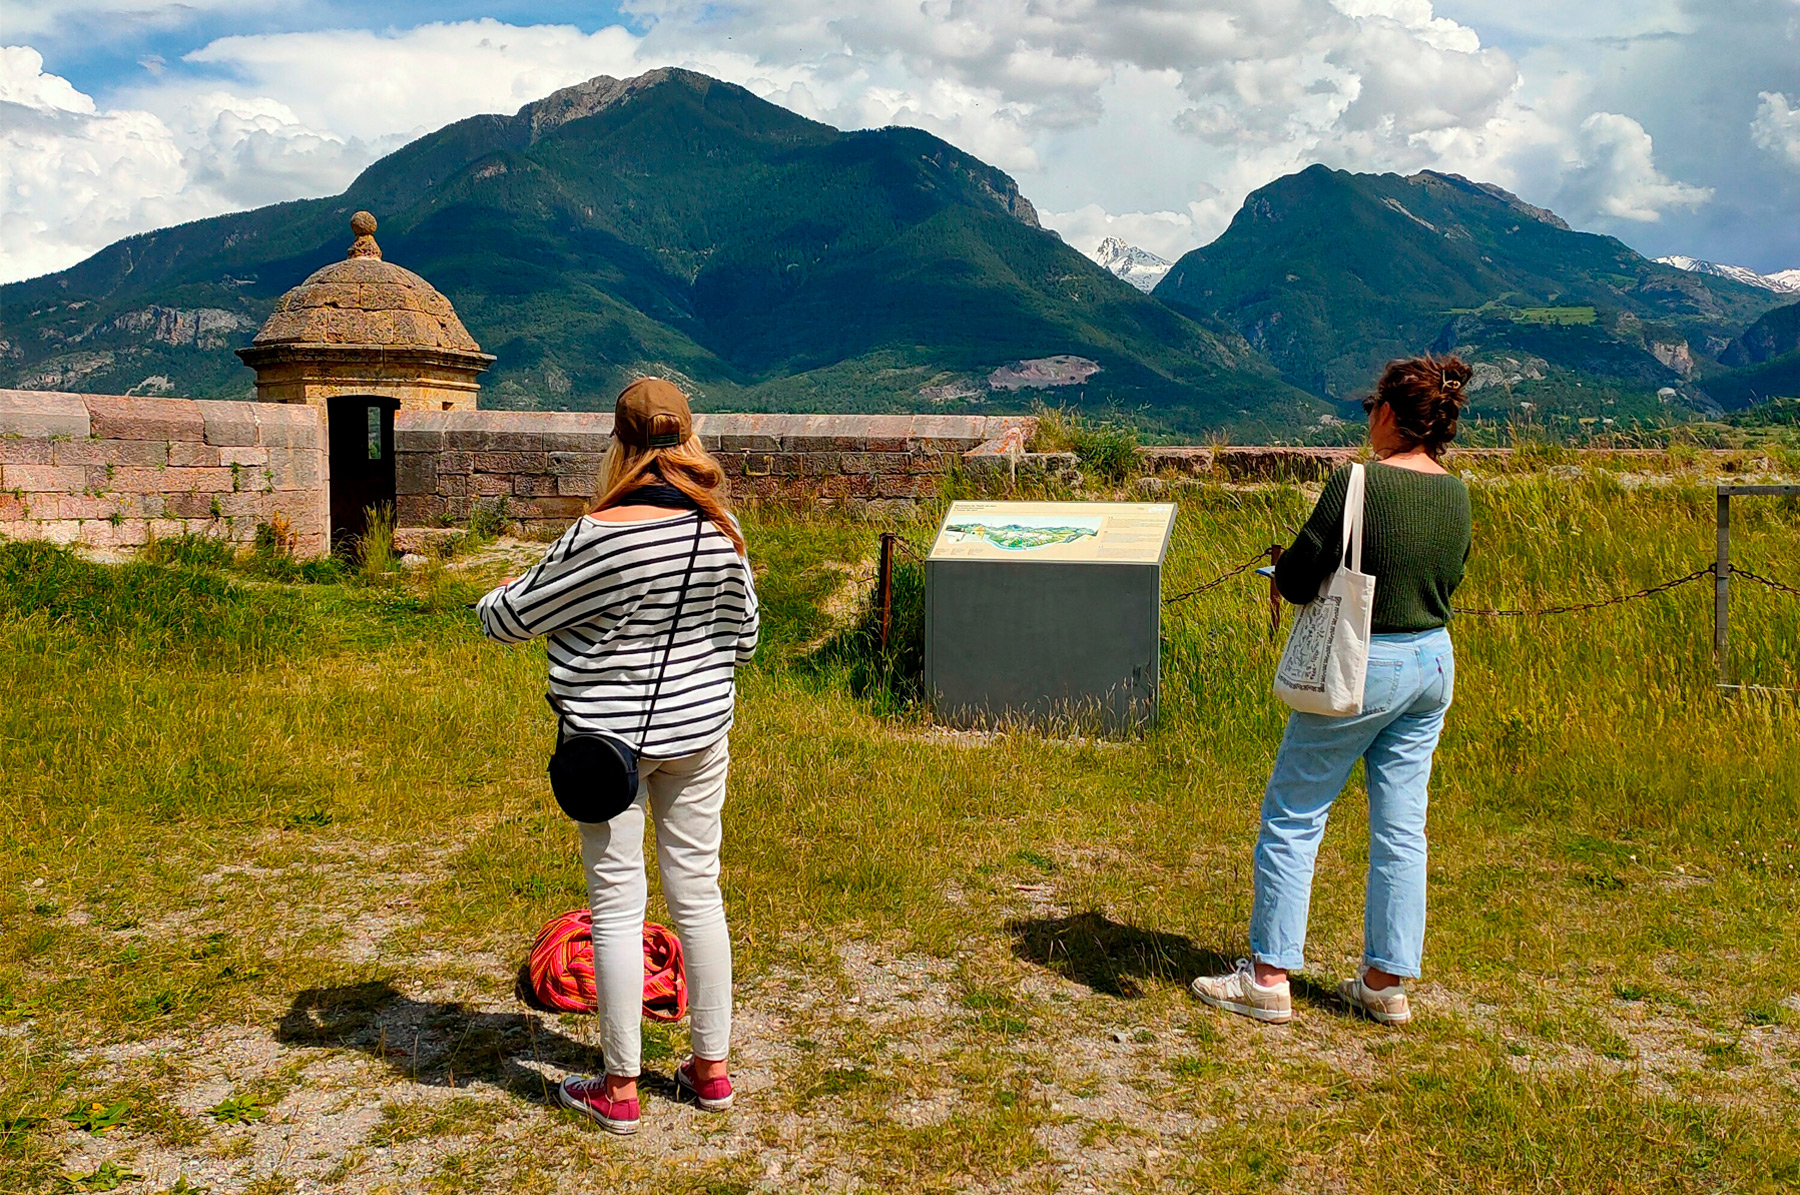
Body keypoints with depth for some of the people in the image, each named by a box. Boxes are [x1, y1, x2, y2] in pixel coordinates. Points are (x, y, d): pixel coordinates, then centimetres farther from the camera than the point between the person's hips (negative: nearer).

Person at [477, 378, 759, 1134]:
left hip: (611, 735, -4)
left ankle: (619, 1088, 16)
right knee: (698, 893, 14)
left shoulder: (601, 535, -19)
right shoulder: (722, 531, -4)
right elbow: (742, 638, 7)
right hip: (701, 729, 5)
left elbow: (513, 618, -8)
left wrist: (494, 597, 14)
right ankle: (712, 1068, 25)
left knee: (617, 905, 6)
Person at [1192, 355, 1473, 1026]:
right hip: (1435, 662, 7)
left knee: (1292, 817, 5)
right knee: (1400, 830, 12)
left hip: (1362, 667, -7)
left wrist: (1289, 574, 6)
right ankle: (1386, 983, 21)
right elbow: (1447, 581, 14)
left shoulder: (1359, 482, -17)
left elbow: (1296, 579, -16)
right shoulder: (1455, 493, 3)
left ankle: (1268, 978, 10)